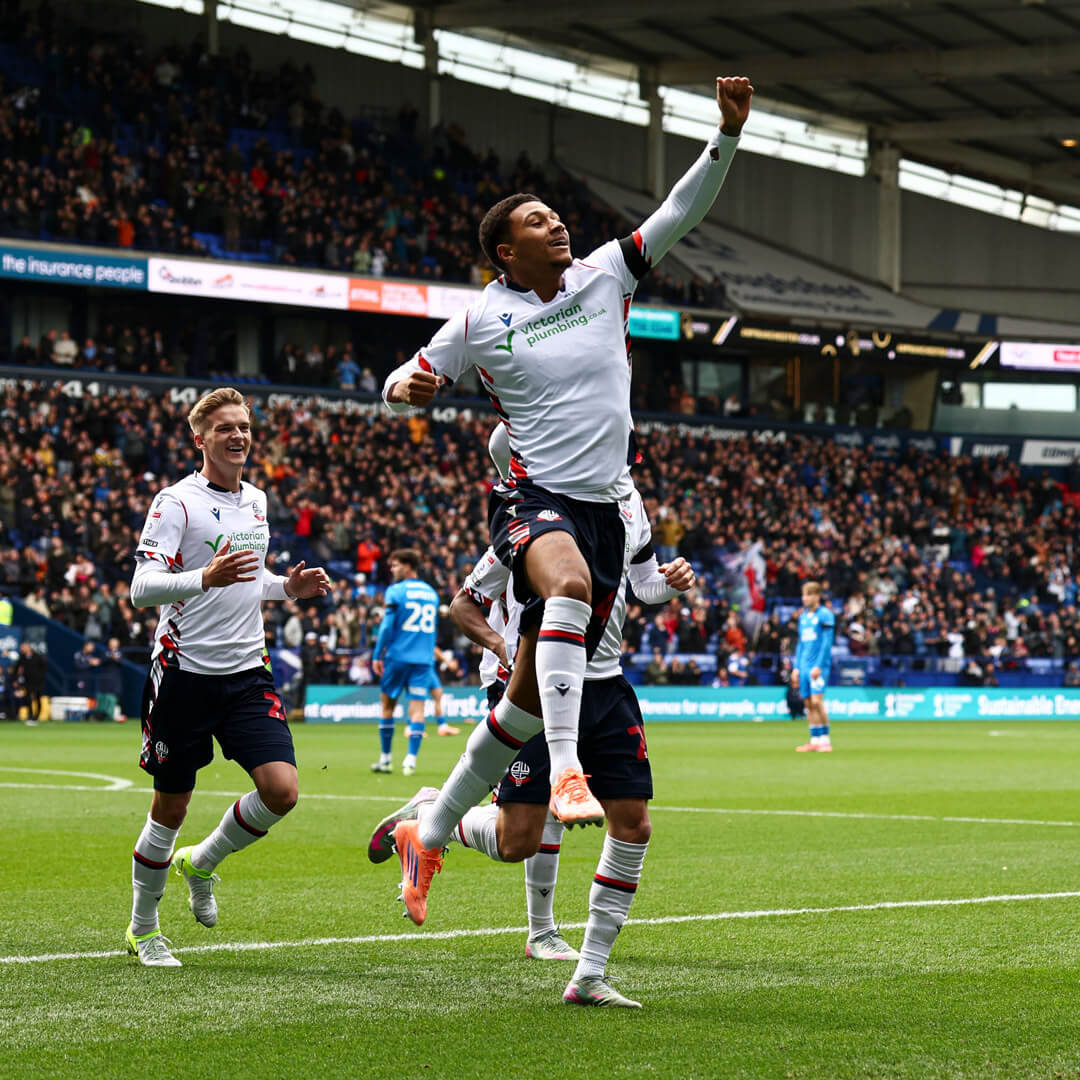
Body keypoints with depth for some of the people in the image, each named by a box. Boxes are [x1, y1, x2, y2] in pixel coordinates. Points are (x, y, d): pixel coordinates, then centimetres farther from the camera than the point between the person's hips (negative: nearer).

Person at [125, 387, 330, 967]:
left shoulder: (257, 500, 12)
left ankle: (201, 863, 16)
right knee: (170, 808, 3)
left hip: (247, 674, 5)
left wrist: (287, 586, 9)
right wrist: (205, 578, -35)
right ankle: (142, 928, 23)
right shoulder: (176, 501, -9)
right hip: (184, 673, -5)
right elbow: (142, 587, -19)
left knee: (281, 790, -11)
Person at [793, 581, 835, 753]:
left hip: (819, 666, -7)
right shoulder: (803, 617, 17)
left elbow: (827, 643, -10)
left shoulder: (825, 615, -5)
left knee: (817, 701, -14)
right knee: (809, 703, 4)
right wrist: (796, 667, 16)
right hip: (805, 666, 7)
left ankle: (825, 740, -10)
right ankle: (815, 740, 7)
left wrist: (819, 666, -16)